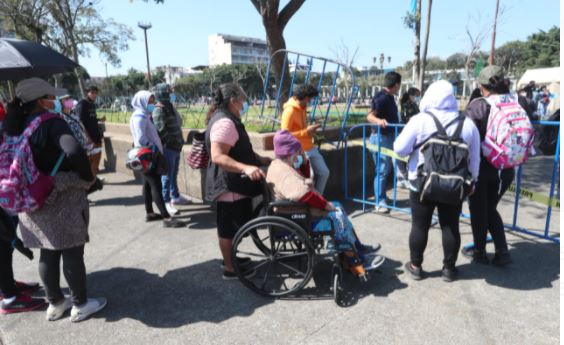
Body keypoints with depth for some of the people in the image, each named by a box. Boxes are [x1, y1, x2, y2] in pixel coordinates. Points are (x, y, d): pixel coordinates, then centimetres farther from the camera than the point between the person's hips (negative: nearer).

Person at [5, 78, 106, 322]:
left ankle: (55, 304, 32)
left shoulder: (16, 126, 6)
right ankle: (81, 305, 19)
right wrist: (87, 178, -18)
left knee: (48, 253, 18)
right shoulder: (52, 122, -17)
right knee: (72, 253, 6)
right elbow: (74, 152, -32)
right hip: (63, 199, -7)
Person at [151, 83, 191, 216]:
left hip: (175, 146, 9)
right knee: (167, 176, -4)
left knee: (174, 174, 18)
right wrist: (173, 142, -17)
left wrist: (179, 141, 13)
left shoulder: (169, 107, 15)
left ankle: (175, 197, 31)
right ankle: (166, 202, 2)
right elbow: (162, 131, -20)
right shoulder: (159, 110, -13)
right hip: (167, 147, -9)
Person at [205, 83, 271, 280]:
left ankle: (230, 257, 38)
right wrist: (246, 168, -41)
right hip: (229, 185, -11)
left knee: (231, 225, 22)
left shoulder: (227, 119, 13)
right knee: (229, 226, 3)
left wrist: (259, 159, 22)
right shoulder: (225, 123, -22)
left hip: (233, 183, 11)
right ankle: (230, 269, 17)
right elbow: (218, 156, -32)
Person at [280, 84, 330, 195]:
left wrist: (310, 129, 5)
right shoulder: (289, 111, -17)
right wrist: (306, 132, -21)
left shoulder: (303, 108, 11)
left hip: (310, 148, 9)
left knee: (324, 172, 3)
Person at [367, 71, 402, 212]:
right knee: (383, 170, -5)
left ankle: (381, 195, 31)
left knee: (390, 169, 18)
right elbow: (370, 116, -31)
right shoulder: (382, 98, -18)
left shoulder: (389, 97, 12)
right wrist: (378, 120, -49)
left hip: (390, 136, 10)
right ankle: (380, 201, 4)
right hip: (381, 138, -10)